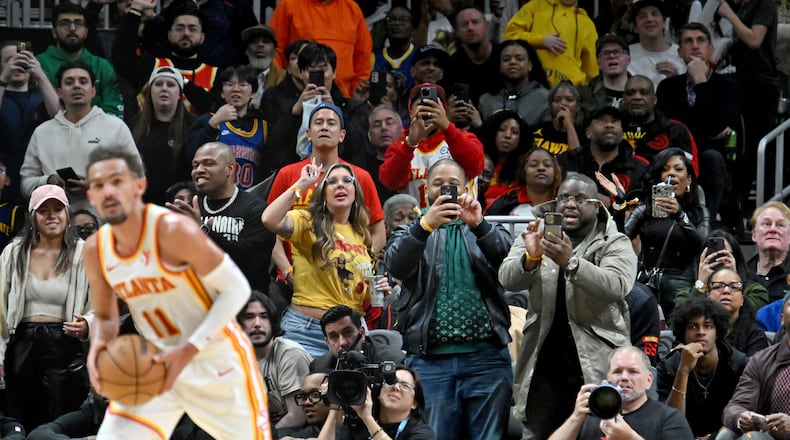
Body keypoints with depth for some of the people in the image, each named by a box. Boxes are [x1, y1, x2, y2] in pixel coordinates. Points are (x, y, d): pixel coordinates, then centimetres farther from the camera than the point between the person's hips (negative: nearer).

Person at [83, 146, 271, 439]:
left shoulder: (173, 231, -23)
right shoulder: (96, 251, -4)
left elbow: (236, 288, -19)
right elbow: (105, 316, 11)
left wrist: (189, 350, -27)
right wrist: (98, 348, -13)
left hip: (216, 361, -5)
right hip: (154, 364, 5)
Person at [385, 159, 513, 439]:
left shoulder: (486, 231, 15)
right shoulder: (411, 233, 13)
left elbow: (506, 253, -7)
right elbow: (396, 265, -8)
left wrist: (478, 224, -26)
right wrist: (426, 224, -24)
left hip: (486, 356, 0)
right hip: (430, 356, 0)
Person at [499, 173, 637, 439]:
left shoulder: (614, 244, 1)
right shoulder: (537, 237, 10)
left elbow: (616, 285, -18)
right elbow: (507, 280, -5)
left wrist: (571, 263, -33)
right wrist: (530, 257, -27)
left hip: (597, 364, -2)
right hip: (544, 364, 3)